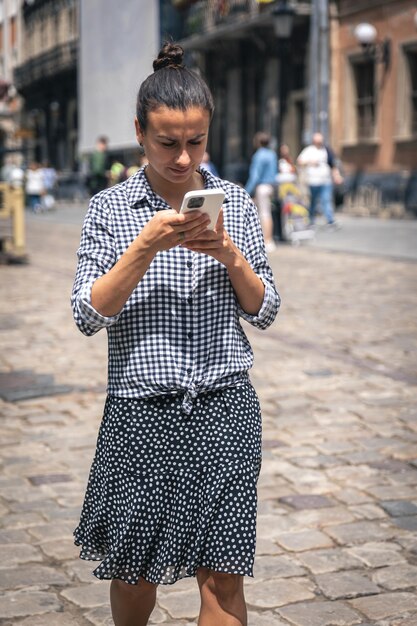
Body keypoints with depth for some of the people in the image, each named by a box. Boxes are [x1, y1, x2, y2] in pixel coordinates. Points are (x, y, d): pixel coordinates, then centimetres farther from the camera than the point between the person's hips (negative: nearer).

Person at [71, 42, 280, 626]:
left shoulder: (236, 202, 5)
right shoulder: (109, 208, 0)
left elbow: (265, 312, 6)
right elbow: (88, 315, -7)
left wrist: (230, 255, -12)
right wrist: (146, 246, -19)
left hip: (225, 409, 1)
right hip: (141, 410, -1)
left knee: (223, 577, 5)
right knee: (133, 574, 13)